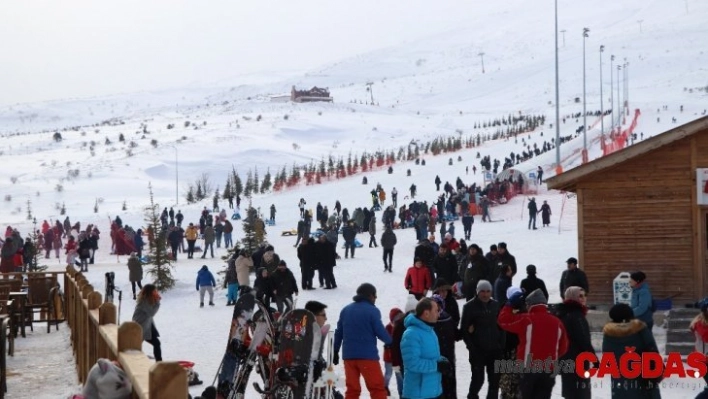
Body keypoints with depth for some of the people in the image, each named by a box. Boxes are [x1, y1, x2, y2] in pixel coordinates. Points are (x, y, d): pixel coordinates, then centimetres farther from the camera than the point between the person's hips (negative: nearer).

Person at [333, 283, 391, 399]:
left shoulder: (346, 310, 12)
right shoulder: (372, 310, -6)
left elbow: (338, 332, 15)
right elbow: (380, 332, -6)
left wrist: (335, 351, 21)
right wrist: (389, 342, 14)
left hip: (348, 355, 6)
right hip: (367, 355, -6)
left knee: (352, 389, 10)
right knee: (377, 388, -1)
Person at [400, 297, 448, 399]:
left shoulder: (429, 331, 12)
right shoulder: (411, 334, -20)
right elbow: (412, 363, -27)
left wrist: (442, 361, 2)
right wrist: (437, 365, -21)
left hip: (433, 391, 10)